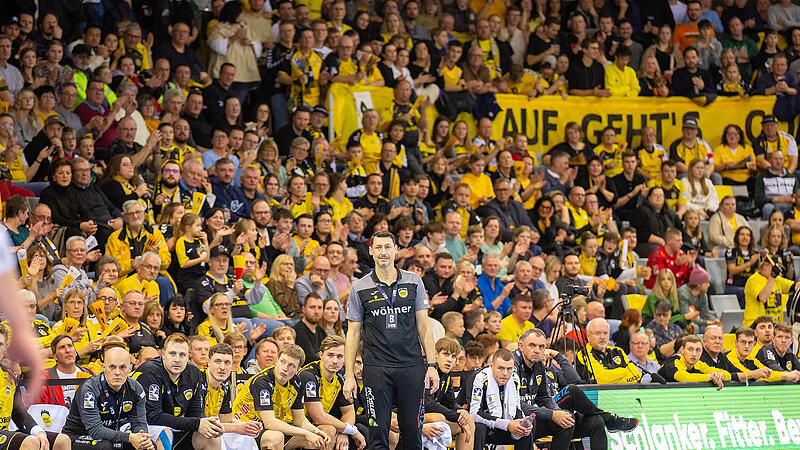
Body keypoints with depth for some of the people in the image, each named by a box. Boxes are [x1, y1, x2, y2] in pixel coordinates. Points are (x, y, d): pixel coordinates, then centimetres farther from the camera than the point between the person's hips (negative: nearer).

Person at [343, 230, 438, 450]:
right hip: (377, 367, -1)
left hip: (411, 366, 1)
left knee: (412, 432, 1)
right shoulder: (359, 288, 4)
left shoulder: (414, 282, 7)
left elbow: (424, 326, 9)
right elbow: (353, 333, 7)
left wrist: (432, 365, 1)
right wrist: (349, 376, 1)